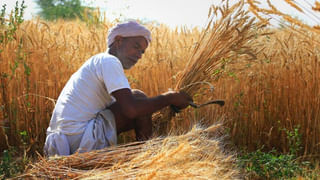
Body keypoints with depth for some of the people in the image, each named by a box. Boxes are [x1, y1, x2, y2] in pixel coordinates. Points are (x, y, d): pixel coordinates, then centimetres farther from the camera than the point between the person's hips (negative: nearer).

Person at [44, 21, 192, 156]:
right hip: (80, 138, -10)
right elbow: (131, 109, -20)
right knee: (139, 97, -4)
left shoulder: (97, 62, 23)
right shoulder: (109, 61, -7)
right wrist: (169, 98, -8)